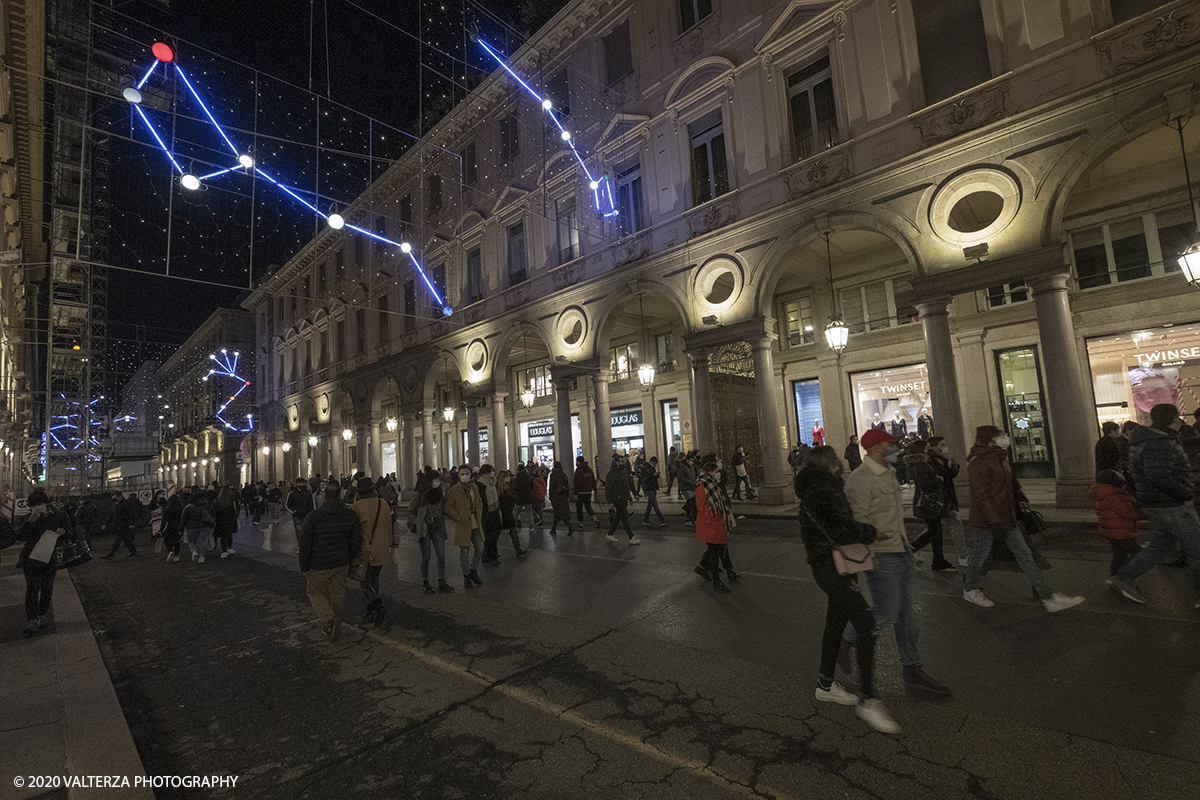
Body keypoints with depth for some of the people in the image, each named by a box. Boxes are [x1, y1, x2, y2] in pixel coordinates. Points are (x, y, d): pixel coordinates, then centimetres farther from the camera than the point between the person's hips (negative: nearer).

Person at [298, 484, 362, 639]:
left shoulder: (313, 516, -15)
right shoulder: (351, 516, -5)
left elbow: (304, 544, -12)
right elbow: (356, 542, 2)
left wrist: (304, 566, 0)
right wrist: (348, 560, 16)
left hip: (318, 565, -3)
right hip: (341, 563, 3)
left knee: (315, 592, 17)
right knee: (337, 595, 16)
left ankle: (328, 618, -1)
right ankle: (334, 627, 25)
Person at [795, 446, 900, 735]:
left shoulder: (827, 487, 15)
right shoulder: (817, 493, -19)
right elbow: (839, 529, -27)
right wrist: (873, 533, -15)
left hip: (837, 565, 11)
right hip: (830, 567, -11)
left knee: (836, 622, 18)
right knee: (867, 627, -10)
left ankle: (826, 685, 32)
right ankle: (868, 701, 0)